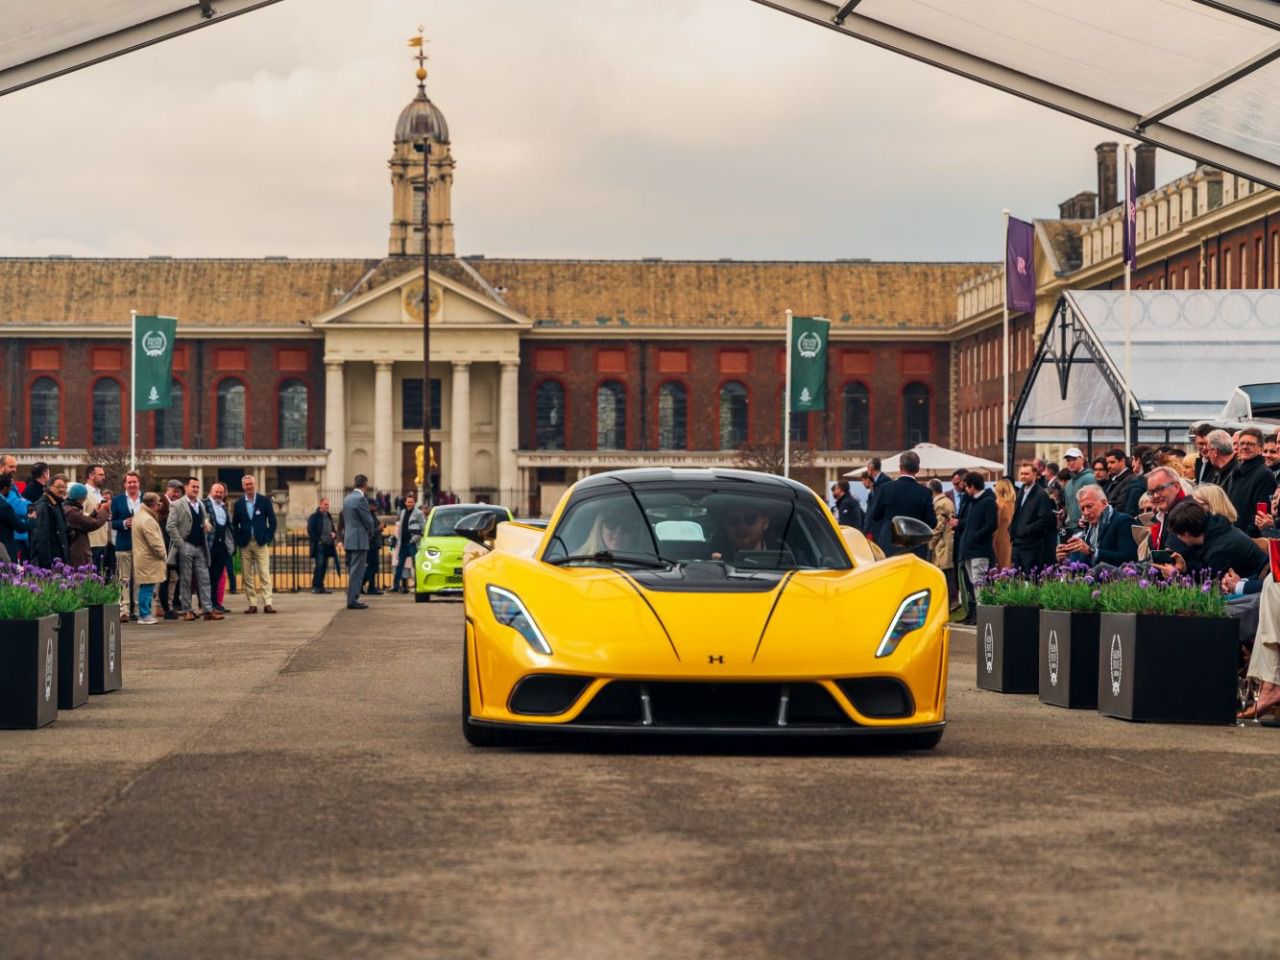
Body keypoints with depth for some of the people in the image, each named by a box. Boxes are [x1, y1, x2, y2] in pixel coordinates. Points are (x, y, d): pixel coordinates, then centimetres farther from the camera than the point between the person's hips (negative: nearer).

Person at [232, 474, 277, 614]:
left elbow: (272, 521, 4)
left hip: (261, 543, -2)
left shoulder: (265, 501, 4)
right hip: (245, 544, 2)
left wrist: (268, 538, -5)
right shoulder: (238, 504, 8)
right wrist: (237, 540, 0)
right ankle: (252, 604, 4)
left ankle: (267, 604, -9)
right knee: (248, 576, 1)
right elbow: (234, 524, 11)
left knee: (264, 574, -7)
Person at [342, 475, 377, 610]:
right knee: (357, 571, -7)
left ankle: (352, 598, 17)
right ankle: (352, 600, -8)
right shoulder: (360, 499, -15)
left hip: (348, 539, 9)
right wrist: (370, 534, 7)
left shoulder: (347, 499, 13)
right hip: (359, 540, -9)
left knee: (353, 571, 14)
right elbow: (369, 521, -12)